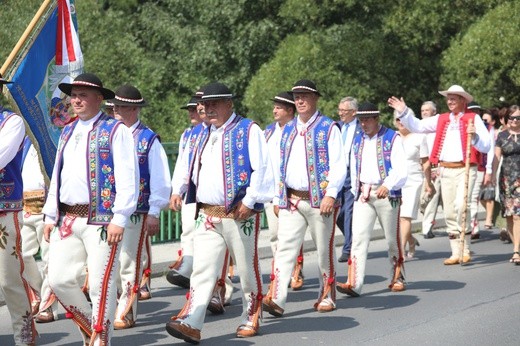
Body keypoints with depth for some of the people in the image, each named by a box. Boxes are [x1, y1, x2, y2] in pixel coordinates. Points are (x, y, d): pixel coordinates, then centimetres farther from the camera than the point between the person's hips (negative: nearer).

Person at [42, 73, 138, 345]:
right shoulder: (67, 133, 18)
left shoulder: (115, 131, -3)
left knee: (101, 284, -3)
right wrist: (50, 216, 16)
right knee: (59, 279, 3)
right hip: (67, 219, 7)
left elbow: (127, 178, -9)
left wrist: (119, 218, -15)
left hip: (101, 220, -6)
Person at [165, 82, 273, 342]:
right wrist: (196, 202, 14)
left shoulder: (248, 130, -4)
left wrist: (249, 201, -17)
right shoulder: (205, 135, 17)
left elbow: (262, 168, -11)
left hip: (239, 215, -5)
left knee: (247, 269, 7)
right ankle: (191, 323, -12)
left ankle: (250, 319, 22)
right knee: (202, 270, -5)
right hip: (207, 215, 5)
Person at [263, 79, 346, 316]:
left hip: (319, 199, -4)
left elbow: (338, 165, -7)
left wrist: (331, 194, -17)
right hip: (290, 199, 4)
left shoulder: (329, 128, -1)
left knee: (324, 249, 6)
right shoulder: (288, 130, 15)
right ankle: (276, 299, -15)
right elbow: (278, 165, 18)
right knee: (285, 247, -7)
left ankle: (327, 296, 21)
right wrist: (277, 198, 13)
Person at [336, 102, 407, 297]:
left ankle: (397, 278, 25)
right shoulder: (357, 141, 14)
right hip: (363, 194, 4)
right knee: (358, 237, -10)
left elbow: (400, 170, -11)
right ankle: (354, 283, -17)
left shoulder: (392, 138, -3)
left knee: (392, 239, 6)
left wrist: (387, 185, -25)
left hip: (386, 194, -4)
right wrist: (357, 191, 13)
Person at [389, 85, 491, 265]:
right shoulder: (441, 119, 15)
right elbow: (416, 126, 17)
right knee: (449, 213, 6)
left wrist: (474, 136, -20)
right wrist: (404, 112, 4)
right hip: (445, 170, 5)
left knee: (461, 205, -23)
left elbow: (486, 146, -3)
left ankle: (464, 250, -10)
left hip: (465, 169, -5)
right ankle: (457, 253, 13)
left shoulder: (474, 119, 3)